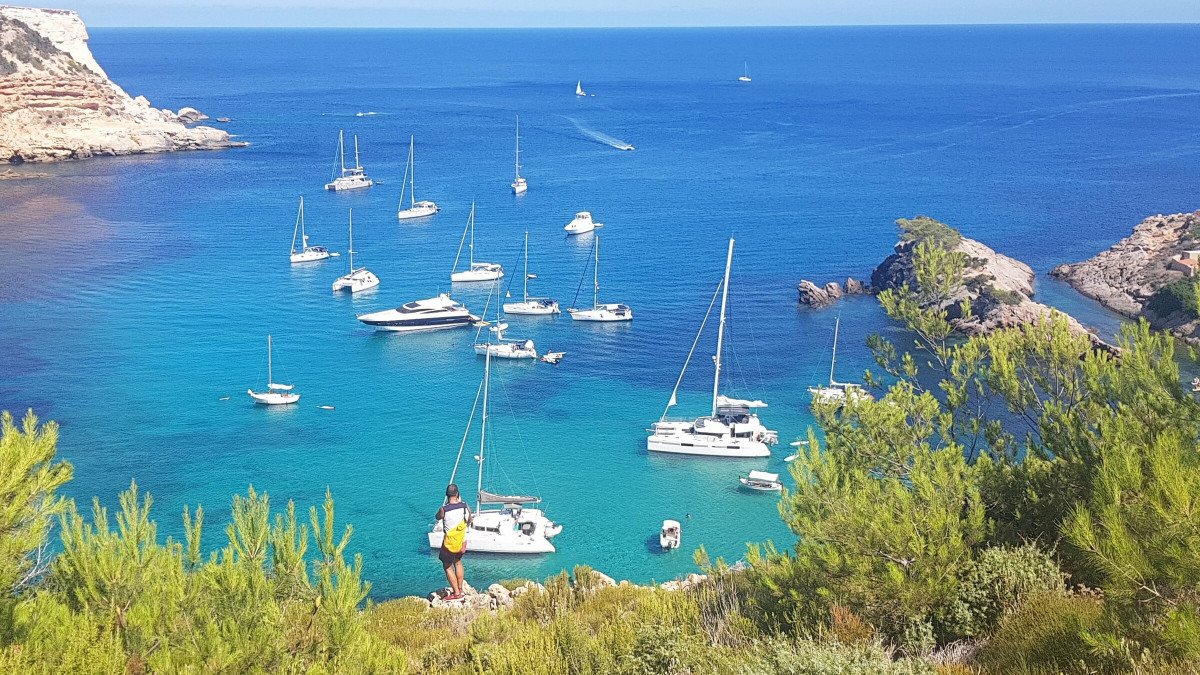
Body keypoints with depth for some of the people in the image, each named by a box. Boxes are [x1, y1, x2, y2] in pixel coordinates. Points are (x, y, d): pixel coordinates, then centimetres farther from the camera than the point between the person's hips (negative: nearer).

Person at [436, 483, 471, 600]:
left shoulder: (444, 509, -23)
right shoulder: (465, 507, -11)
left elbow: (438, 517, 1)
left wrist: (447, 504, 6)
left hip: (449, 543, -4)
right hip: (462, 542, 5)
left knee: (448, 567, 12)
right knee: (458, 562, 27)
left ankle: (457, 593, 13)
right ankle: (460, 588, 34)